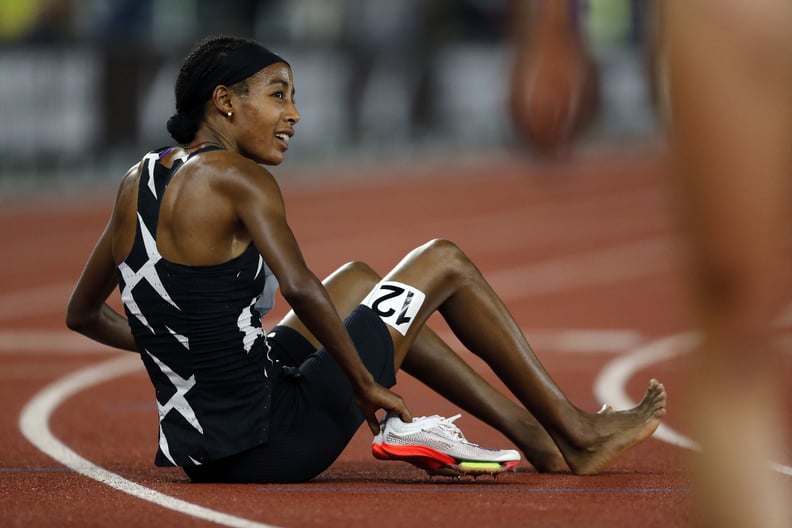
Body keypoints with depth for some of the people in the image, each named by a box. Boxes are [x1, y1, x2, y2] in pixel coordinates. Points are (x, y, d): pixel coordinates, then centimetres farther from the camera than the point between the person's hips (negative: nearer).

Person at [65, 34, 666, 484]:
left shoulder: (138, 182, 9)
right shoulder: (237, 178, -14)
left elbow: (83, 313, 17)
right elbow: (301, 291, -28)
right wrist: (365, 384, -15)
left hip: (201, 453, 8)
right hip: (270, 447, -8)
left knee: (358, 280, 30)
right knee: (444, 262, 7)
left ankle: (533, 435, 31)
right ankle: (574, 434, 19)